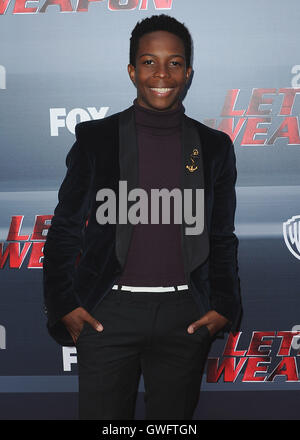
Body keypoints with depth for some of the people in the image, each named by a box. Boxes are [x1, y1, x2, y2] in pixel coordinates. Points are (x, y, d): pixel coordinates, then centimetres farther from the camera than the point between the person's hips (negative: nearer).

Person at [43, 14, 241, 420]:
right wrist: (64, 306, -2)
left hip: (186, 318, 2)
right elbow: (65, 229, 6)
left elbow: (222, 238, 13)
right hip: (107, 313, -1)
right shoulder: (95, 139, 3)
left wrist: (224, 309, 3)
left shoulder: (215, 147, 7)